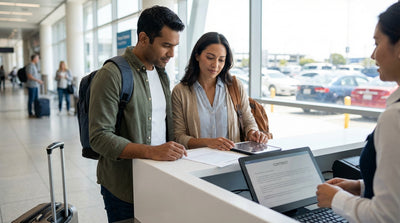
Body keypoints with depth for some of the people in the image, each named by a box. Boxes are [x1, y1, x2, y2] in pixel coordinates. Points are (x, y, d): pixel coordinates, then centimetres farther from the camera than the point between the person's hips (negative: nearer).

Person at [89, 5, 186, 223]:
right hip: (124, 188, -6)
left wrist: (174, 153, 1)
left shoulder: (162, 74, 9)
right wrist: (151, 151, -29)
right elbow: (99, 137, -20)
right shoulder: (112, 75, -16)